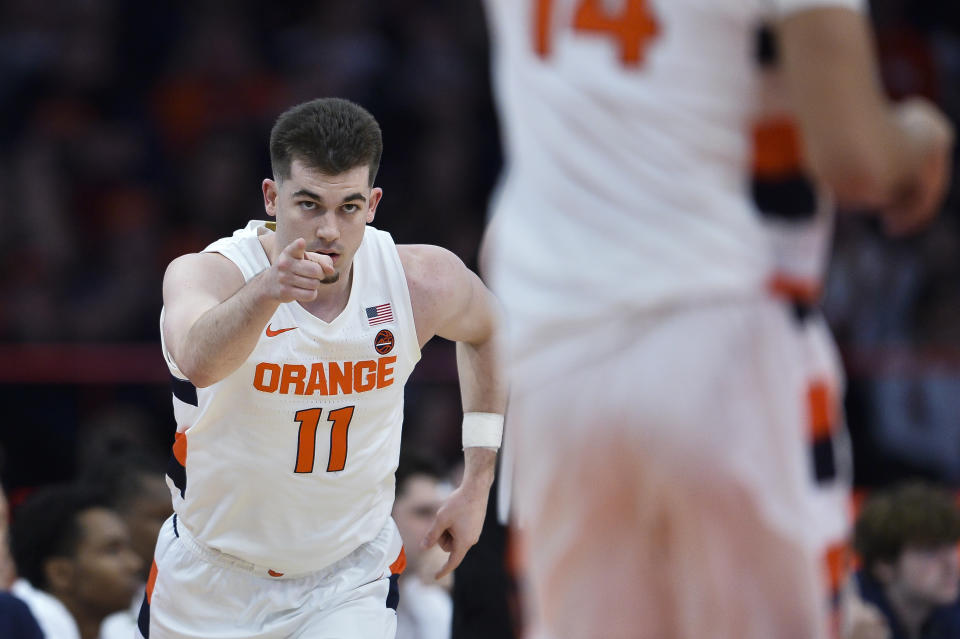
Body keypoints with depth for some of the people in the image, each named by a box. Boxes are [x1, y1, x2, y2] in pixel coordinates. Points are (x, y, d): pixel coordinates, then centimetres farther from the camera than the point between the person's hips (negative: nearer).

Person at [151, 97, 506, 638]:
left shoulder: (423, 283, -15)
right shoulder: (207, 273, -26)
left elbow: (487, 326, 9)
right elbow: (199, 362, -50)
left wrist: (477, 483, 7)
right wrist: (265, 292, -69)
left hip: (348, 582, 1)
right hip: (211, 582, 0)